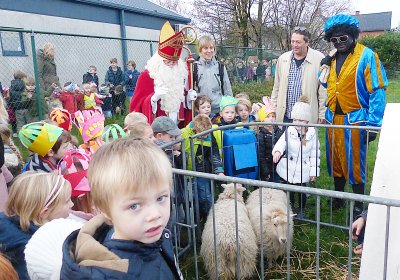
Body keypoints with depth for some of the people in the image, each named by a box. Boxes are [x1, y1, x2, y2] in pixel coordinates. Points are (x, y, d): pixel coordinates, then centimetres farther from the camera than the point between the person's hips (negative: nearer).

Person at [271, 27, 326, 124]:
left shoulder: (319, 59, -5)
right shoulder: (282, 59, 8)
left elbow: (323, 90, -3)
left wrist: (322, 114, -3)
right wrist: (273, 110, 12)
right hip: (284, 117, 3)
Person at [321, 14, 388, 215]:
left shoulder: (367, 56, -9)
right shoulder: (332, 59, 10)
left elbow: (377, 91, -11)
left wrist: (374, 124, -16)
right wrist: (324, 70, 0)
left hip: (355, 120, -5)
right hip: (333, 119, 6)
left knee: (355, 164, 4)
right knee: (336, 161, 16)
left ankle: (358, 206, 20)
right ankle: (338, 198, 33)